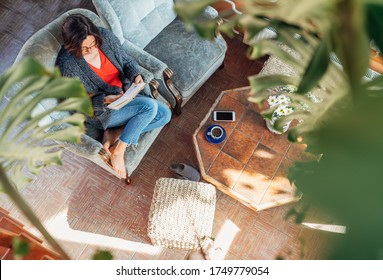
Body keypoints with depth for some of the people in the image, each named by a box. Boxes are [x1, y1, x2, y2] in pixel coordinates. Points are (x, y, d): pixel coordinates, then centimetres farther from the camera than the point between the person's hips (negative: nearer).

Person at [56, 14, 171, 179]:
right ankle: (118, 151, -13)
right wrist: (105, 100, -31)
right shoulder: (67, 65, -24)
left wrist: (136, 75, -18)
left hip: (125, 93, 7)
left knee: (164, 114, -4)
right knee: (149, 106, -26)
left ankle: (114, 134, -7)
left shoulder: (105, 37, -11)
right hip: (100, 111, -7)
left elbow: (126, 61, 4)